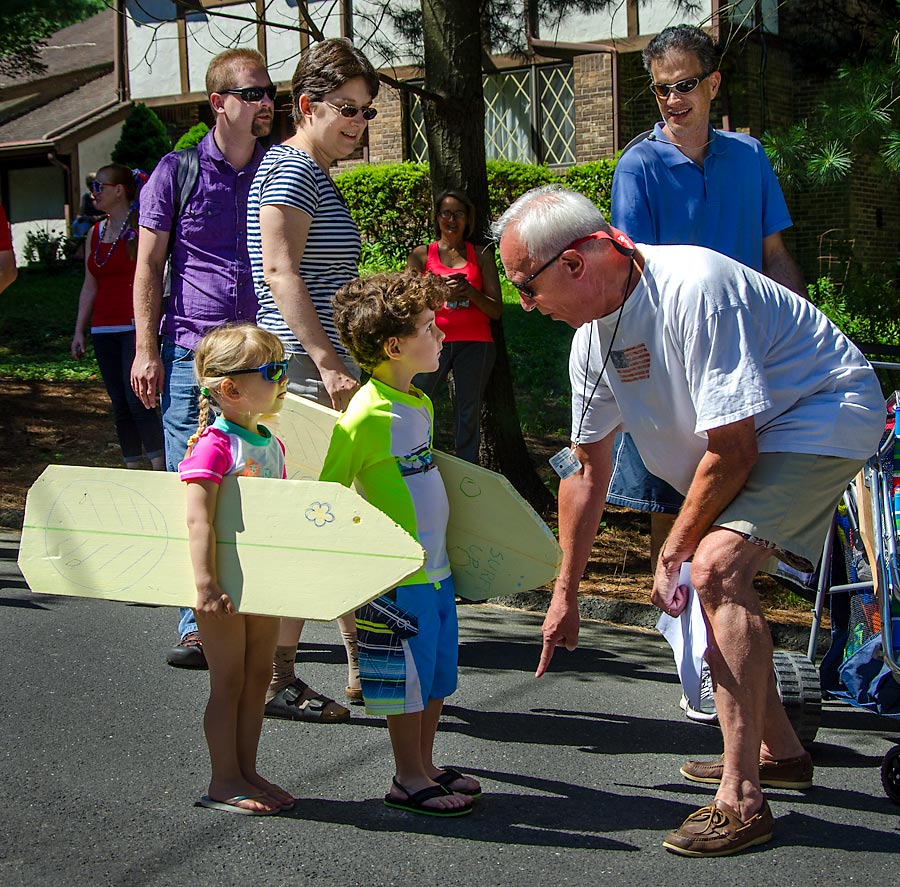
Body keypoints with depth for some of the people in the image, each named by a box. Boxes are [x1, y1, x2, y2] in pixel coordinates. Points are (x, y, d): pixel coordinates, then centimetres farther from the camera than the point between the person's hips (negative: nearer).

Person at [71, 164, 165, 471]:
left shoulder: (141, 229, -4)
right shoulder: (95, 234, 15)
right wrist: (79, 330, 16)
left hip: (136, 326, -7)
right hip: (104, 328, 7)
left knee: (137, 399, -14)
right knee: (119, 404, 7)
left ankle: (160, 470, -10)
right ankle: (131, 469, 13)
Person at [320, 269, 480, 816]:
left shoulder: (421, 404, 9)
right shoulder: (368, 413, -18)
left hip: (436, 566, 9)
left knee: (437, 674, 16)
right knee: (408, 678, 2)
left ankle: (425, 765, 29)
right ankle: (408, 780, 14)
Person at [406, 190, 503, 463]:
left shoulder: (481, 255, 12)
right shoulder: (421, 255, 11)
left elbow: (496, 310, 7)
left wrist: (469, 291, -11)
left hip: (474, 344, 0)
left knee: (469, 414, -3)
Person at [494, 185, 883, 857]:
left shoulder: (693, 290, -31)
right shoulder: (593, 336, -2)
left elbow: (733, 451, -27)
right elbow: (588, 469, 10)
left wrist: (674, 553, -14)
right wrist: (565, 593, 14)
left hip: (826, 416, -10)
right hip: (754, 435, 10)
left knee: (715, 565, -24)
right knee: (719, 572, 16)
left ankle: (741, 802, -21)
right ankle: (778, 750, 35)